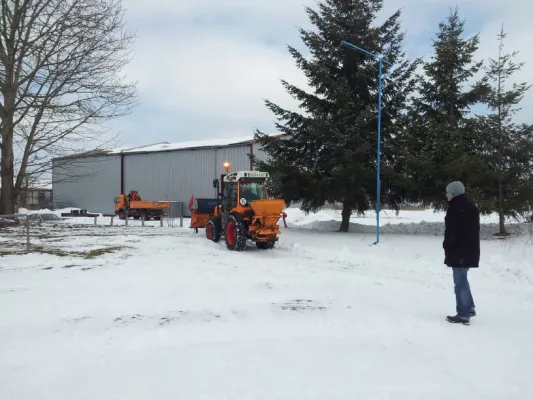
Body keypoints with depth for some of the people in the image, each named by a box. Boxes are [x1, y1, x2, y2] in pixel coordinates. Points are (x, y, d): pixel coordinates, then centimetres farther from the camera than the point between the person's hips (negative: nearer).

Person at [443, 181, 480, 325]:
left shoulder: (455, 208, -15)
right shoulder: (471, 206, 14)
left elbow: (451, 231, -18)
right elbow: (473, 229, 19)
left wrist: (446, 247, -6)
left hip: (459, 251, -10)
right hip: (470, 249, 10)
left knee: (460, 281, -4)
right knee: (462, 279, 21)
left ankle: (463, 315, 0)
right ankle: (470, 308, 28)